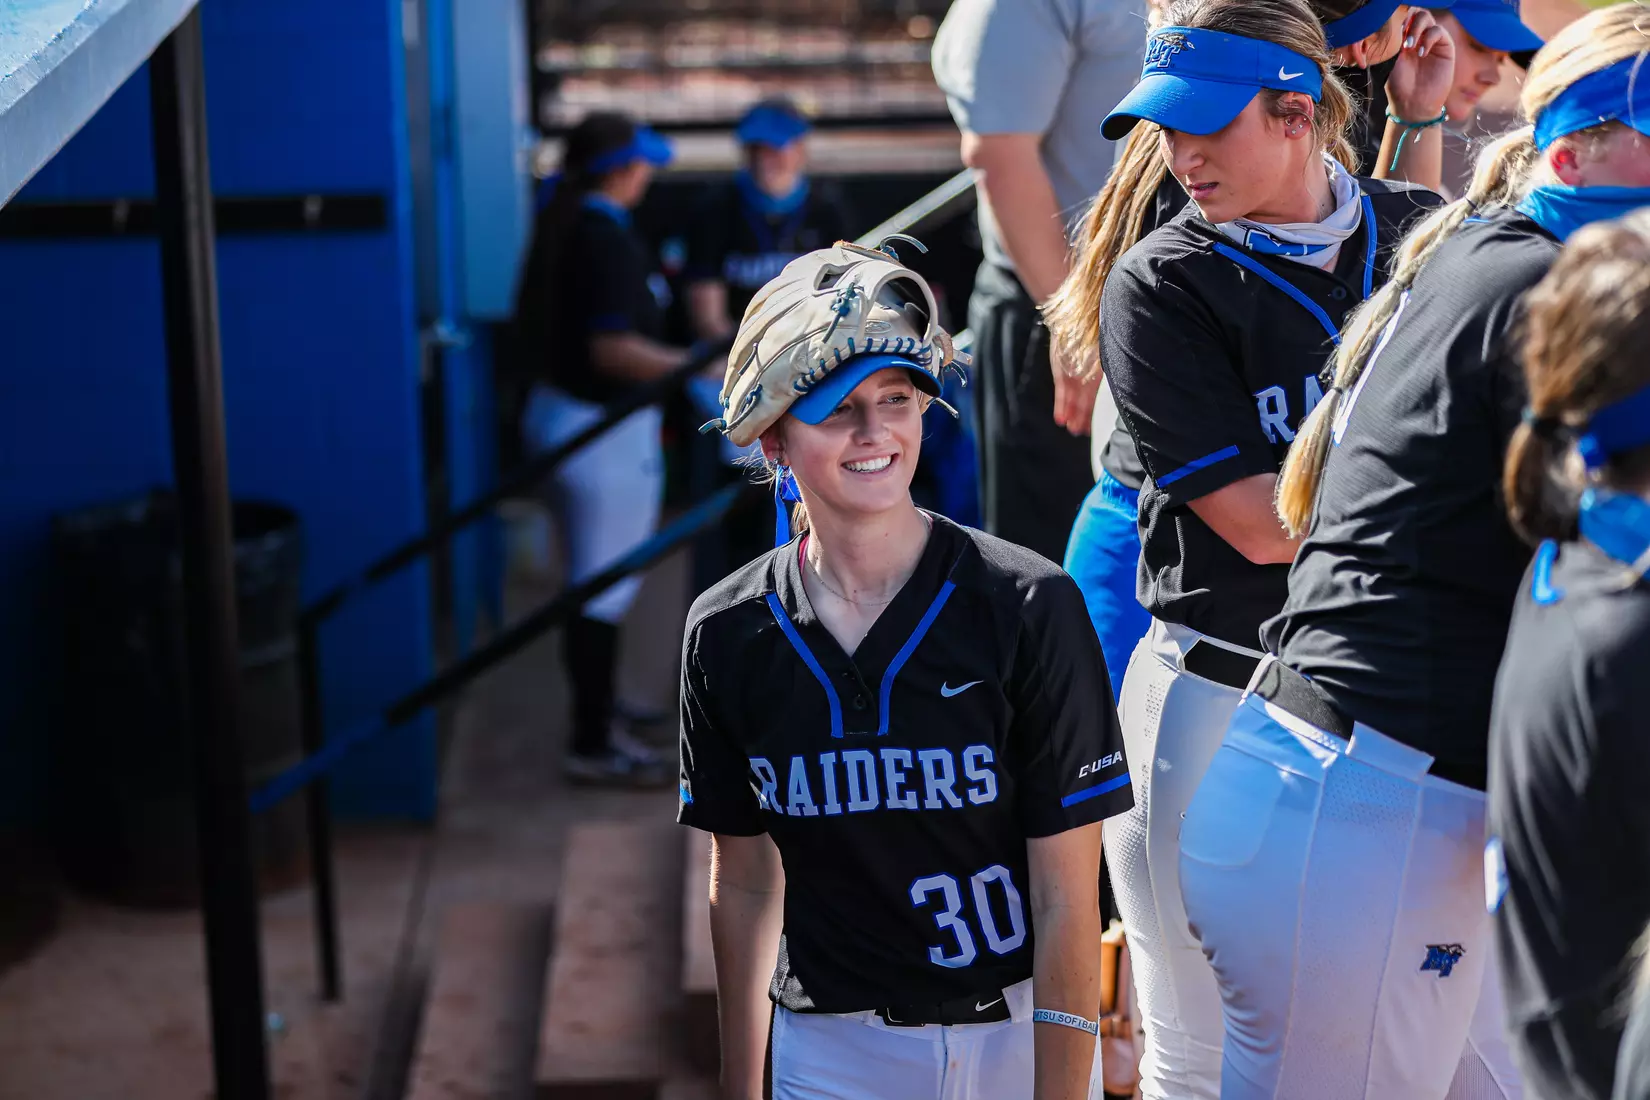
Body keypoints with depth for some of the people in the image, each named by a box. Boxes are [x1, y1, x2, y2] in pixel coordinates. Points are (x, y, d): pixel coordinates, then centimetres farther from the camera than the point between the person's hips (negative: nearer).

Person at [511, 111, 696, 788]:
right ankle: (593, 747, 6)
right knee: (604, 588, -2)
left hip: (559, 410, 10)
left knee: (593, 582, 19)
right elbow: (613, 350, -27)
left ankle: (596, 719, 31)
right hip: (605, 428, -10)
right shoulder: (608, 238, -20)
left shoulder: (565, 224, 9)